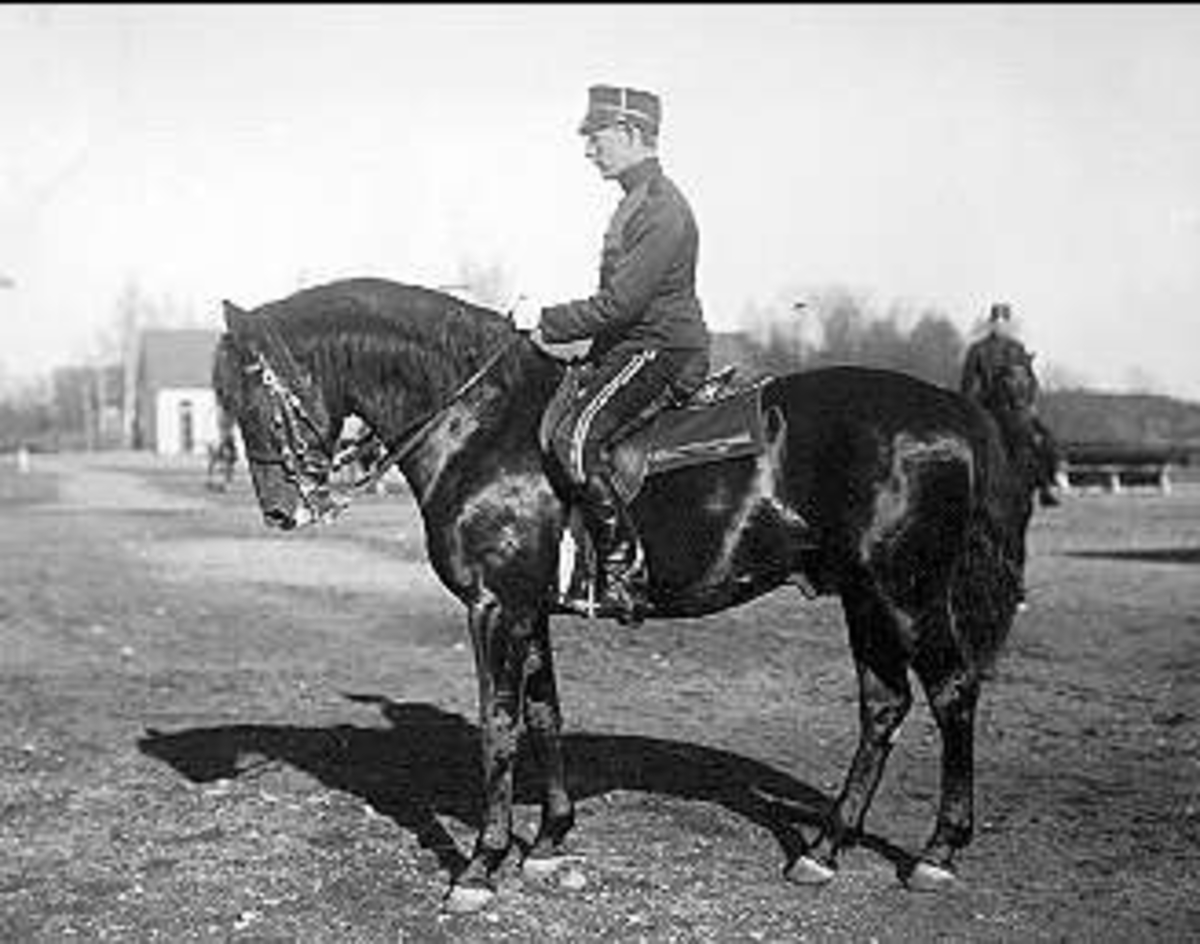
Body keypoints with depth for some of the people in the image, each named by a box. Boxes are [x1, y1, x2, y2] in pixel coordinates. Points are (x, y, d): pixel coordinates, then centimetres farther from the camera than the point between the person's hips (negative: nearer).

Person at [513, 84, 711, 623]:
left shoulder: (663, 210, -16)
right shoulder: (638, 200, 18)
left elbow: (621, 303, -21)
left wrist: (548, 321, -13)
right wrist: (550, 325, 13)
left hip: (661, 353, -11)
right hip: (632, 349, 11)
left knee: (576, 438, -26)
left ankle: (625, 574, -25)